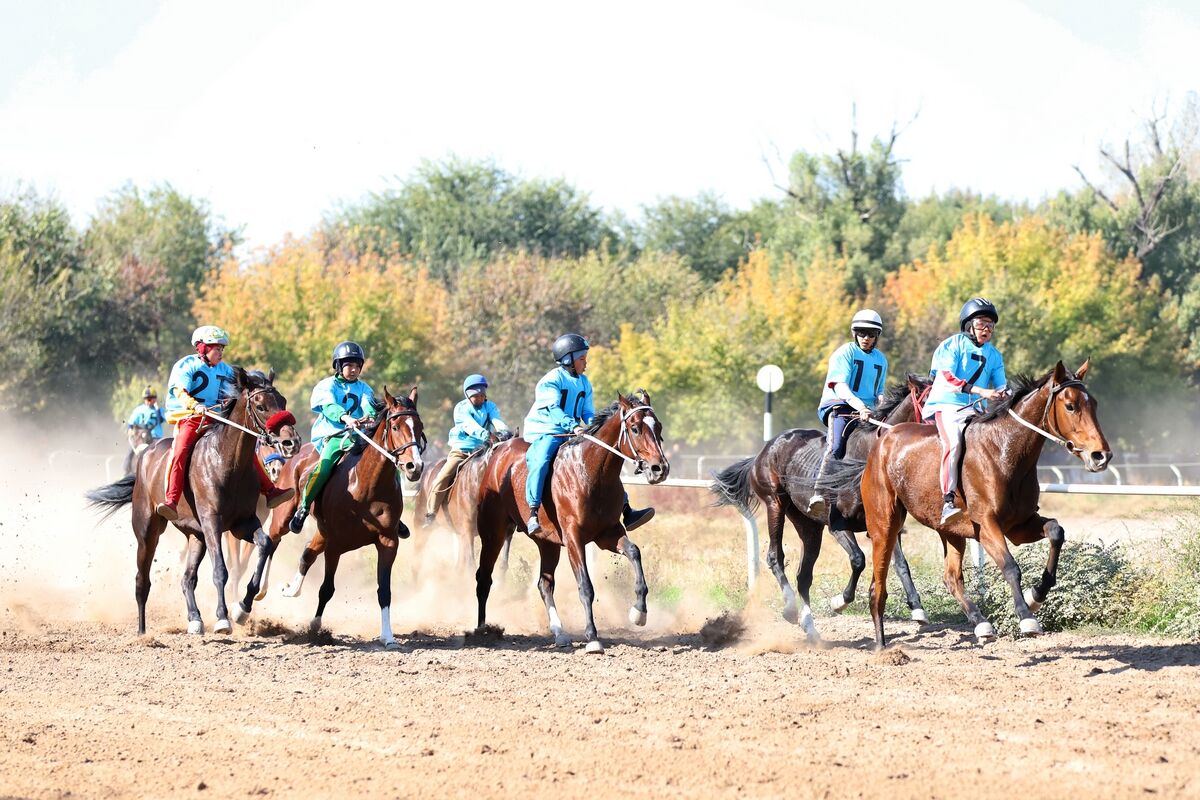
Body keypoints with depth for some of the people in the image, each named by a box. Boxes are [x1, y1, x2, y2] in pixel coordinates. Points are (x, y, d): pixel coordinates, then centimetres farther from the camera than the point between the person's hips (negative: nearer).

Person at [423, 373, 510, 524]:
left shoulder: (490, 407, 6)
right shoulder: (461, 409, -5)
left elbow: (497, 421, -13)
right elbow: (470, 425, -24)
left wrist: (503, 431, -37)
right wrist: (486, 435, -43)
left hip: (482, 451, 3)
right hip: (460, 451, -3)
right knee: (441, 480, -19)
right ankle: (430, 515, -13)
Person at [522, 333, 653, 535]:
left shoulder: (584, 383, 15)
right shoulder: (551, 381, -9)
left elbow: (588, 412, 12)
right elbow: (553, 409, -24)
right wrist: (573, 426, -39)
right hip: (544, 432, -7)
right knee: (540, 462, -35)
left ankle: (626, 511, 6)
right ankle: (533, 514, -36)